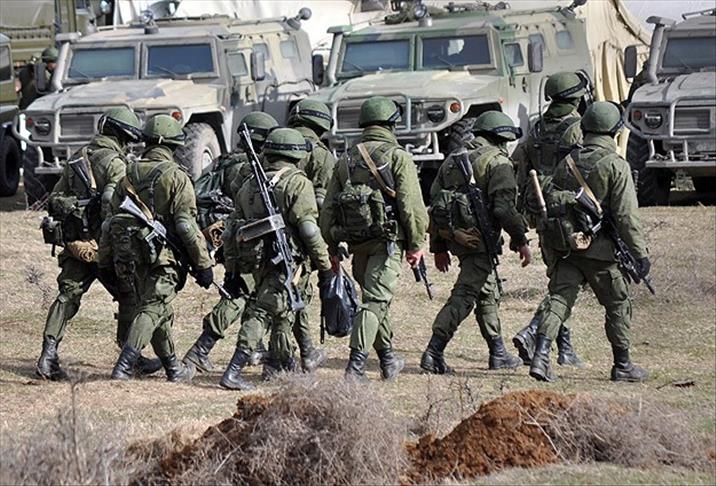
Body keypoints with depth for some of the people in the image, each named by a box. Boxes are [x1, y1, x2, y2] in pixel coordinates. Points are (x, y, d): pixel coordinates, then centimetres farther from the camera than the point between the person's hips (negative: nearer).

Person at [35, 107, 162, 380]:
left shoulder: (76, 158, 13)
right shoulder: (114, 163, -11)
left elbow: (54, 199, 18)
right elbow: (112, 202, -24)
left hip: (73, 243, 7)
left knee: (68, 296, 8)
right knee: (129, 297, 7)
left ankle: (49, 353, -6)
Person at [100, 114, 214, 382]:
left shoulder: (130, 174, 10)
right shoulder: (176, 177, -9)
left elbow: (112, 220, 12)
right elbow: (187, 225, -13)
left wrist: (107, 260, 18)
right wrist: (204, 263, -8)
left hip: (128, 256, 7)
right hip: (161, 256, -6)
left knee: (160, 310, 19)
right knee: (152, 310, -8)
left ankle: (173, 367, 29)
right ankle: (123, 368, -22)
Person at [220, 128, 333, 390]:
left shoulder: (249, 185, 14)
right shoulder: (297, 183, -7)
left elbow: (234, 230, 16)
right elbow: (309, 229, -13)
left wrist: (233, 269, 22)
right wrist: (325, 266, -8)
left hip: (257, 261, 7)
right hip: (286, 263, -7)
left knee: (282, 312, 24)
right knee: (262, 313, -11)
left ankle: (279, 364, 35)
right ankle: (233, 372, -20)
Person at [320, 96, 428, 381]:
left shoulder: (346, 160, 14)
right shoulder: (397, 157, -4)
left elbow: (328, 210, 13)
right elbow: (411, 205, -11)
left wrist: (332, 248, 18)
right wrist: (416, 245, -5)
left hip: (356, 242, 6)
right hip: (387, 240, -6)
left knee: (377, 297, 20)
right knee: (376, 300, -9)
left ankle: (388, 360, 29)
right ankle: (356, 363, -20)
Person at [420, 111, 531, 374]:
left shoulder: (452, 160, 17)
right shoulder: (497, 162, -7)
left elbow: (436, 203, 17)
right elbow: (504, 207, -16)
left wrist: (439, 247, 21)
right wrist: (521, 241, -9)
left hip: (453, 234, 8)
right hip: (479, 239, -8)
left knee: (486, 292, 20)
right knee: (464, 296, -9)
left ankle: (498, 353, 28)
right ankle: (433, 352, -17)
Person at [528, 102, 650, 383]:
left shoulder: (568, 162, 9)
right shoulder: (616, 166, -9)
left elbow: (550, 202, 12)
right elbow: (626, 215, -14)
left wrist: (549, 238, 21)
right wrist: (640, 253, -10)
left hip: (565, 245, 5)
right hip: (599, 249, -5)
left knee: (559, 299, 2)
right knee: (618, 305, 10)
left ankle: (540, 357, -16)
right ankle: (622, 367, 18)